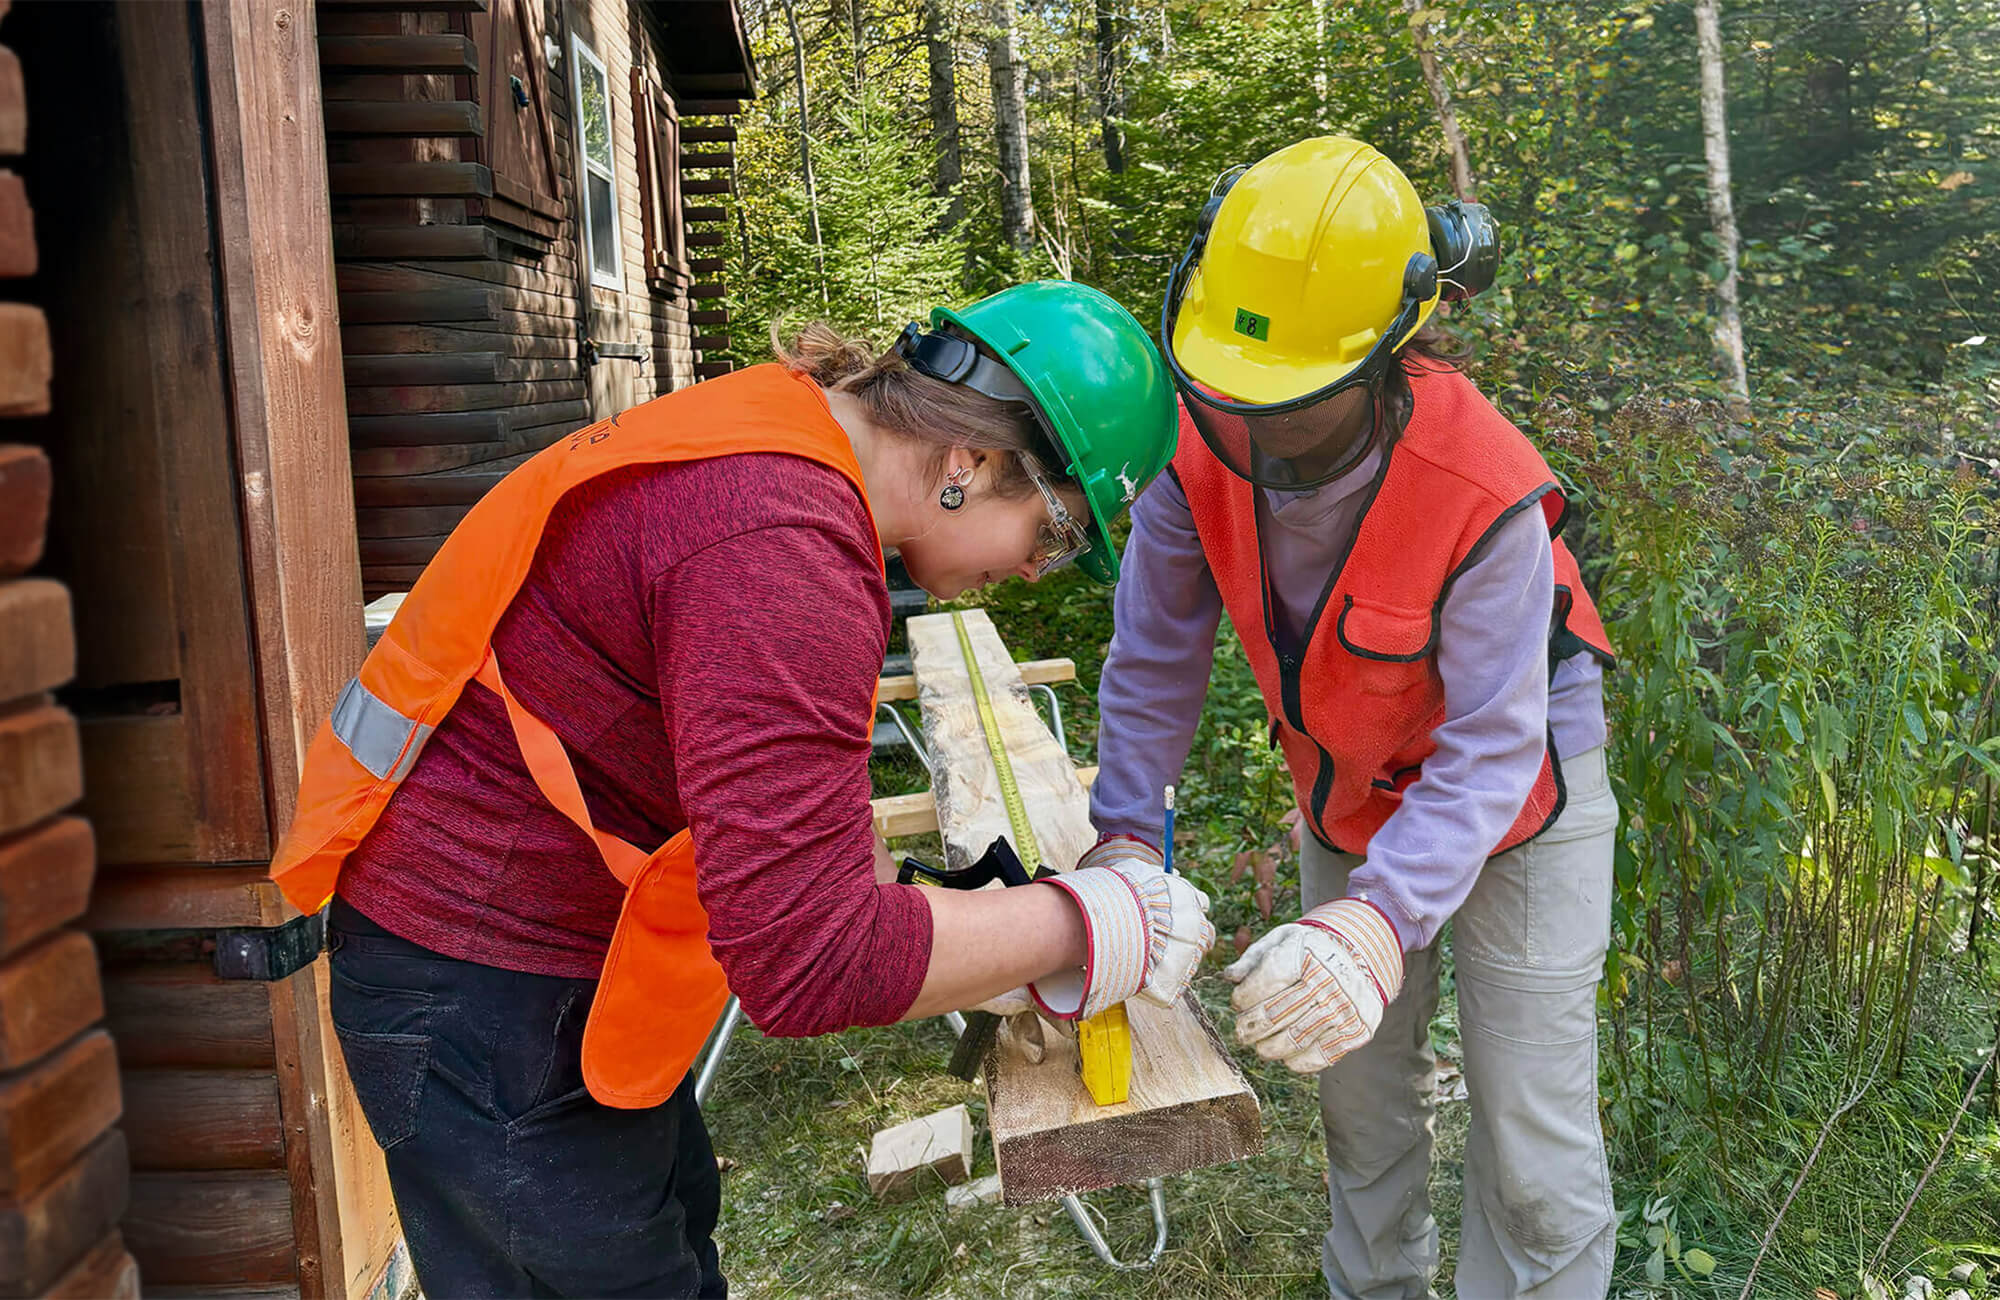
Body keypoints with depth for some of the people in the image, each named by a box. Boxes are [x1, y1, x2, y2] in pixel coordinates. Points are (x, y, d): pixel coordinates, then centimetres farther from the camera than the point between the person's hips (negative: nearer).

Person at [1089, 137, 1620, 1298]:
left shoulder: (1485, 498, -36)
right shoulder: (1203, 450, -22)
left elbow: (1489, 752, -33)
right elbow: (1155, 661, -10)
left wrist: (1383, 917, -48)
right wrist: (1126, 838, -15)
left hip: (1516, 805, -4)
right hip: (1346, 799, 5)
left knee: (1533, 1142, -1)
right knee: (1360, 1092, 21)